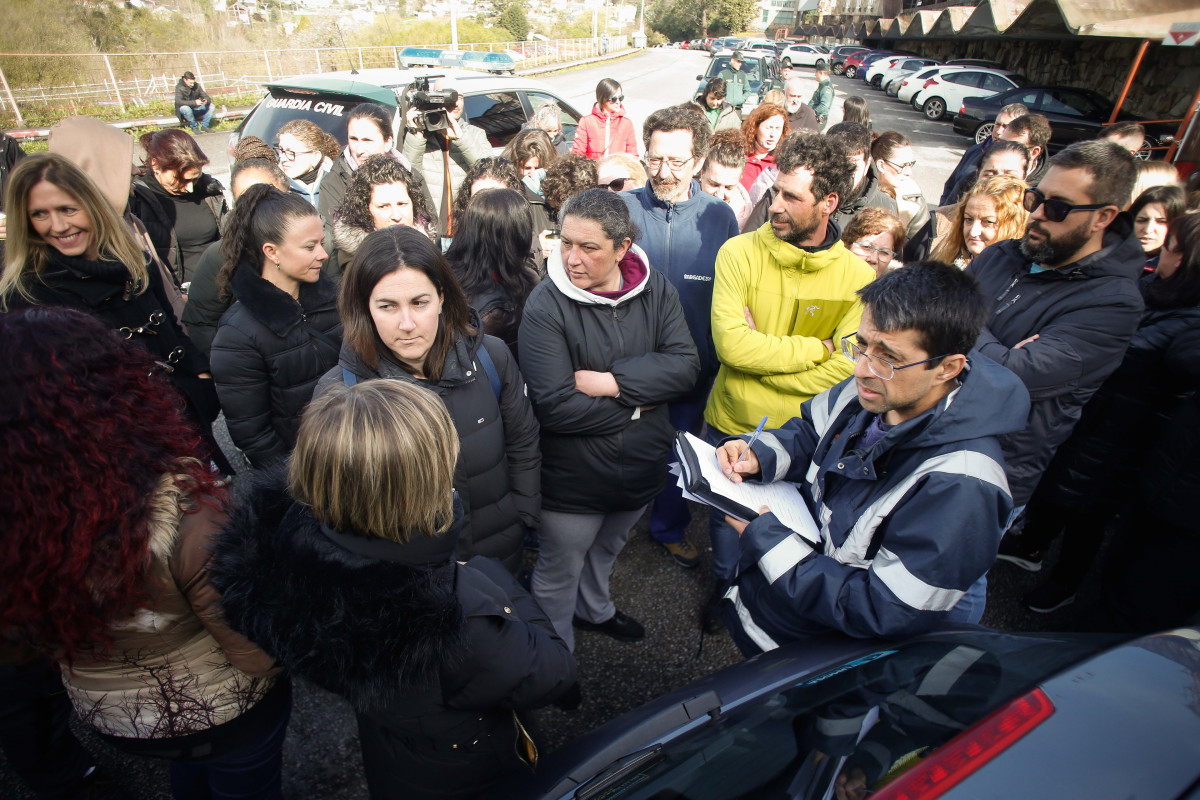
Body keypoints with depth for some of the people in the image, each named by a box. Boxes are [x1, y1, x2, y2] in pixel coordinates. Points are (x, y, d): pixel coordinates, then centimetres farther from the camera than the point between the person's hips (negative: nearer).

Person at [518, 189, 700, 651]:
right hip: (572, 477, -5)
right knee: (559, 574, 16)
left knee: (605, 551, 31)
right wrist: (636, 405, -17)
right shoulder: (545, 305, -22)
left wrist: (612, 381, -27)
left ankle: (594, 610, 61)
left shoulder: (655, 290, -7)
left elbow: (686, 365, -16)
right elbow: (554, 406, -28)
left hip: (641, 466, 5)